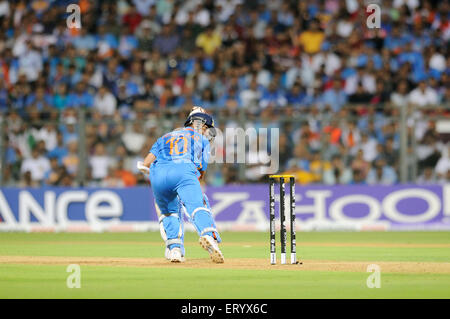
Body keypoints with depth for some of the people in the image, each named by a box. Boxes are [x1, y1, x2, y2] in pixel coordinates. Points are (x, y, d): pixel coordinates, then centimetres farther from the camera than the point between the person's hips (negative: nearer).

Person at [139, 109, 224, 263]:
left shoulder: (165, 137, 36)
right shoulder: (202, 139, 30)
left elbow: (146, 163, 23)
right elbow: (202, 170, 18)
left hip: (158, 173, 3)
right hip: (184, 171, -3)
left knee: (168, 212, 22)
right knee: (198, 208, -18)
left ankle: (174, 248, 4)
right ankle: (208, 234, -46)